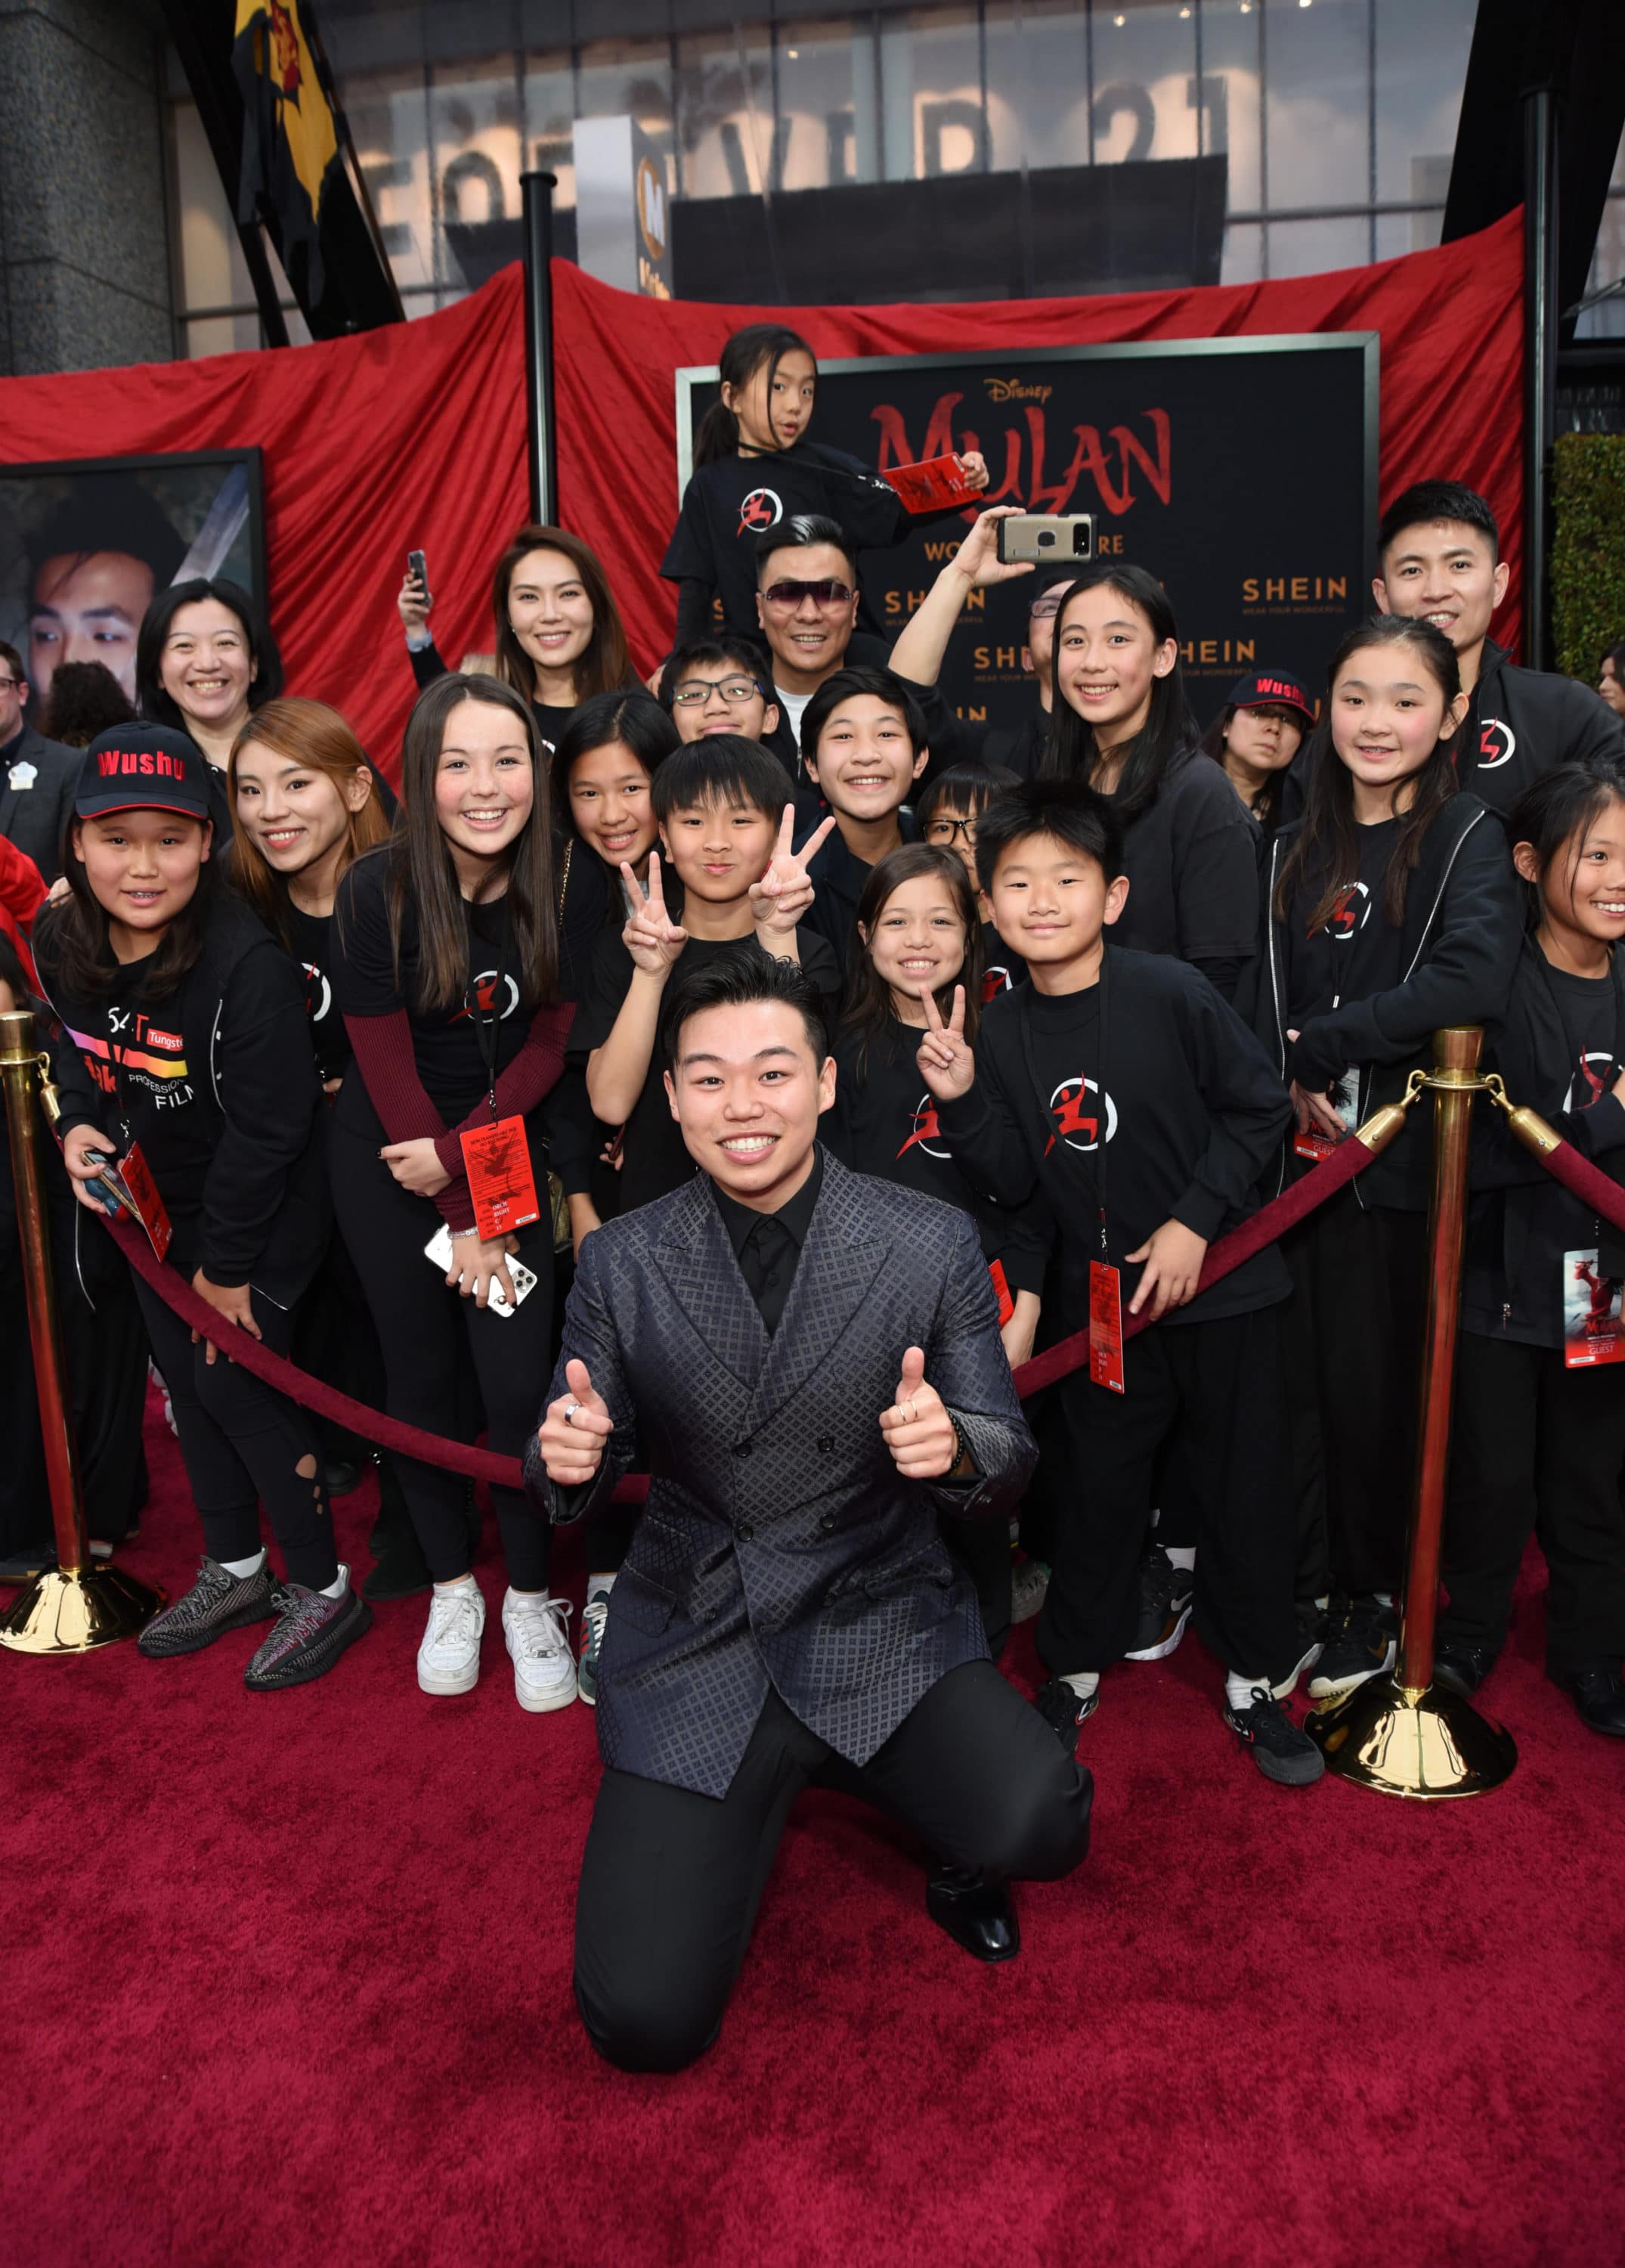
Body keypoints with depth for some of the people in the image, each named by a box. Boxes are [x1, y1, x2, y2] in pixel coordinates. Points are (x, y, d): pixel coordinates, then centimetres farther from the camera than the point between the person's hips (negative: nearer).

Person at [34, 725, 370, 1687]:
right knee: (188, 1383, 16)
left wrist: (227, 1260, -16)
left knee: (238, 1384, -3)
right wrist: (80, 1127, -10)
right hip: (153, 1209, 7)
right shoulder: (59, 943, -8)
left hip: (260, 1216, -7)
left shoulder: (247, 963, -28)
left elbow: (267, 1127, -23)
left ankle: (325, 1589, 17)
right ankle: (235, 1570, 36)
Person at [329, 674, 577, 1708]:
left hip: (510, 1153, 1)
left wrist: (461, 1152, -15)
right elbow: (385, 1063, -12)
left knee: (519, 1383, -4)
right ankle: (453, 1588, 28)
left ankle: (531, 1598, 17)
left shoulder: (560, 887, -12)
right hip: (386, 1159, 0)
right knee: (423, 1377, 9)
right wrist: (460, 1222, -11)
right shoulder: (377, 889, -16)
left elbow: (548, 1044, -4)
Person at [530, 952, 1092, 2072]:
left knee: (1040, 1828, -27)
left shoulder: (933, 1243, -7)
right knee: (643, 2022, -8)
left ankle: (956, 1860, 13)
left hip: (881, 1625, 0)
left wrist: (953, 1446, -27)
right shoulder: (621, 1262, -4)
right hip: (694, 1642, 1)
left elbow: (1008, 1465, -3)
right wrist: (567, 1457, -19)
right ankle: (771, 1787, 23)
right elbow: (581, 1475, 5)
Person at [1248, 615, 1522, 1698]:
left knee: (1373, 1385, 4)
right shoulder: (1296, 848, 12)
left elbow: (1476, 976, -21)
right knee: (1302, 1379, 8)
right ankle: (1306, 1582, 26)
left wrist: (1319, 1046, -18)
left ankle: (1374, 1597, 23)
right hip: (1307, 1153, 4)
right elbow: (1266, 991, 7)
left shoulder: (1470, 836, -4)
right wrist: (1296, 1084, -13)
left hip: (1407, 1161, -4)